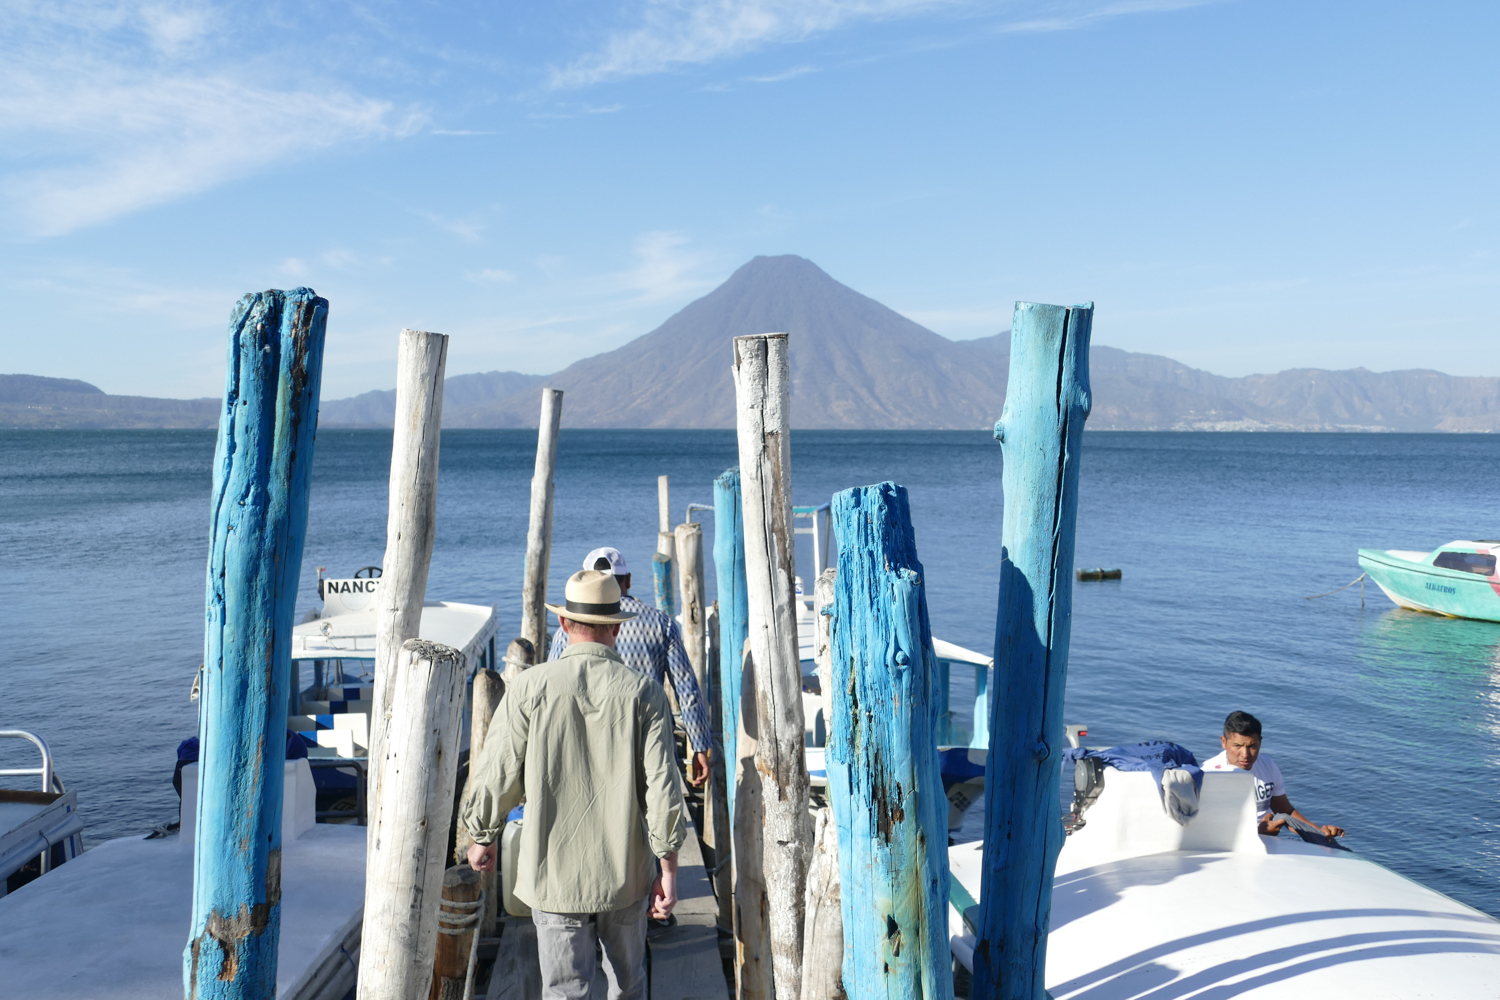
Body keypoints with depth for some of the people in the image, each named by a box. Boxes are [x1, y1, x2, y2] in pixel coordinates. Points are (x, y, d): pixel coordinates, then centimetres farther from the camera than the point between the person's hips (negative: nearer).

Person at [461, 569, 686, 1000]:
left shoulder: (530, 687, -9)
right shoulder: (644, 693, -8)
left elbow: (496, 775, -4)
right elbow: (663, 788, -9)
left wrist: (482, 838, 14)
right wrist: (668, 869, 0)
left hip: (554, 872, -1)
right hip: (625, 874, 1)